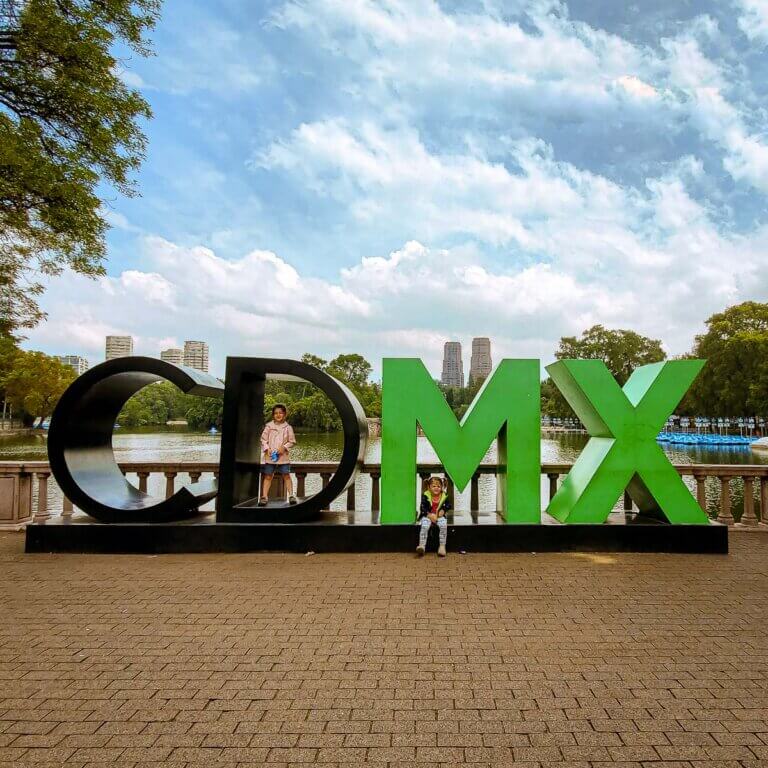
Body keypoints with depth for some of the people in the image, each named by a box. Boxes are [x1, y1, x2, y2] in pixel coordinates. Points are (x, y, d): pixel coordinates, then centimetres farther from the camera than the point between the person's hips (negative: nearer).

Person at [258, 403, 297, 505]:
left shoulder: (288, 427, 2)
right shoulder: (269, 426, 3)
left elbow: (292, 441, 4)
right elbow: (263, 439, 6)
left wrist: (284, 447, -10)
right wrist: (267, 448, -8)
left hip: (283, 456, 0)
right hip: (269, 456, 1)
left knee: (286, 475, -1)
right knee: (268, 476, 2)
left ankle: (291, 495, 5)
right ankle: (264, 497, 4)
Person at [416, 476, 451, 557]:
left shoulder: (444, 496, -1)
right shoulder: (426, 496, -9)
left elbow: (448, 505, 10)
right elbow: (422, 508, -11)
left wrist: (443, 510, -10)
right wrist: (429, 515, -22)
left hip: (439, 516, 2)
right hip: (427, 516, -1)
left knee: (443, 525, -26)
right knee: (424, 526, -29)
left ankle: (442, 546, -14)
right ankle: (422, 546, -25)